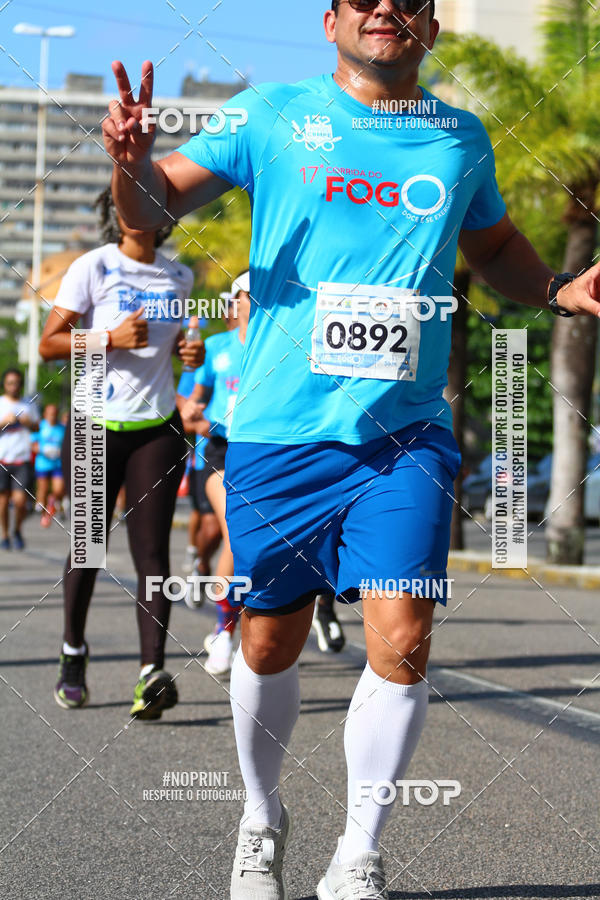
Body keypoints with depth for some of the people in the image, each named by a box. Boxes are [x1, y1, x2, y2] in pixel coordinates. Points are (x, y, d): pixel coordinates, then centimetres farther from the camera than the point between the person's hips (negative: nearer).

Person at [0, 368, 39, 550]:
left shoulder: (28, 405, 11)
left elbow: (37, 429, 19)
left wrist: (29, 423, -2)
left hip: (22, 460, 1)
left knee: (20, 500, -10)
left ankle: (17, 531, 15)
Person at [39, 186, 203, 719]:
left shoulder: (179, 278, 10)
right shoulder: (93, 268, -3)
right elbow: (49, 344, -6)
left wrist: (190, 350, 5)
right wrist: (111, 338, -20)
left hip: (158, 428, 2)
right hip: (97, 427, -2)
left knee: (152, 550, -9)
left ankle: (152, 672, -19)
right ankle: (73, 651, 28)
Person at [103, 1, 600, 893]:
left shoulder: (462, 139, 10)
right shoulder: (273, 115, 3)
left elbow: (495, 247, 27)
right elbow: (154, 208, -1)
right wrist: (132, 164, -24)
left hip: (405, 435, 1)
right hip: (278, 432, -1)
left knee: (402, 642, -12)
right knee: (269, 645, 8)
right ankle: (263, 818, 34)